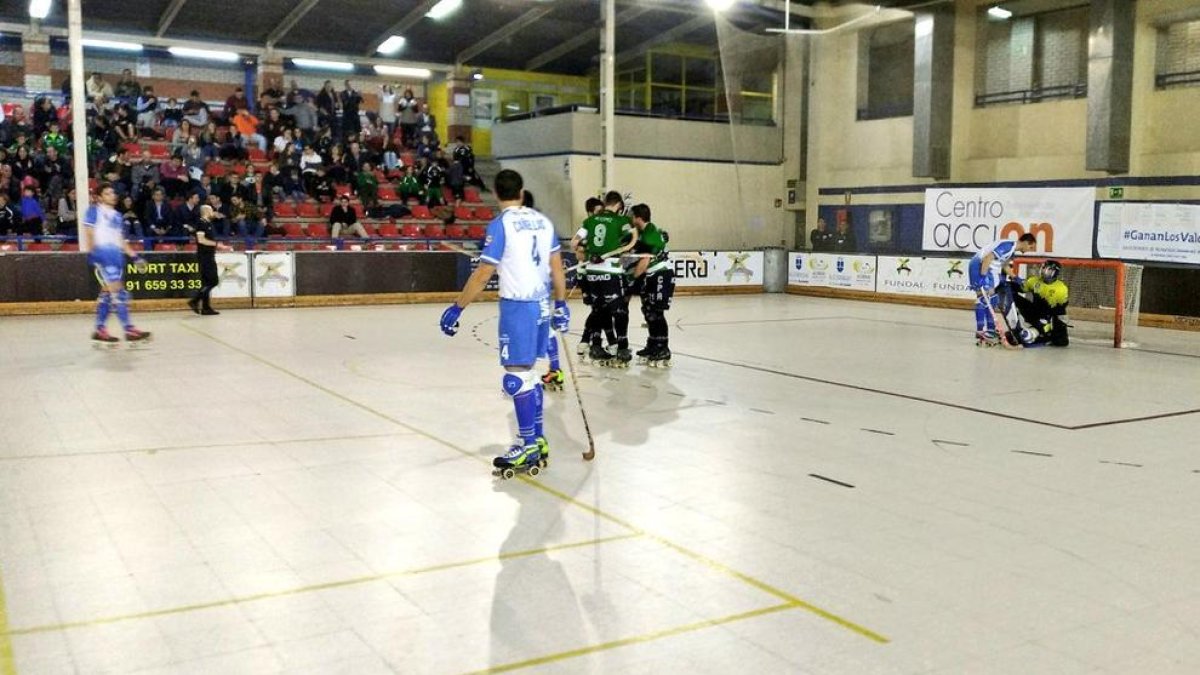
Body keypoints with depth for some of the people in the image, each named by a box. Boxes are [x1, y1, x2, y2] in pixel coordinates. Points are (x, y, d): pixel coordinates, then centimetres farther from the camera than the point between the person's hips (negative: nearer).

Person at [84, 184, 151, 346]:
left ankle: (100, 331, 13)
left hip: (116, 256, 7)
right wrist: (90, 251, -18)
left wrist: (134, 256, 16)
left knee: (107, 293, 8)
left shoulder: (117, 216, 21)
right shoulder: (94, 211, 1)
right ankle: (129, 330, -16)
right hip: (102, 253, -7)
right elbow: (88, 232, -7)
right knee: (118, 291, -13)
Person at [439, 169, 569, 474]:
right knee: (528, 373, 16)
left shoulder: (501, 224, -10)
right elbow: (557, 266, 12)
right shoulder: (543, 221, 9)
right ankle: (537, 440, 20)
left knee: (517, 376, -3)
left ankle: (529, 448, 0)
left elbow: (483, 274, -12)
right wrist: (561, 305, 19)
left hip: (518, 306, -7)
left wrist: (457, 308, -6)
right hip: (542, 304, 7)